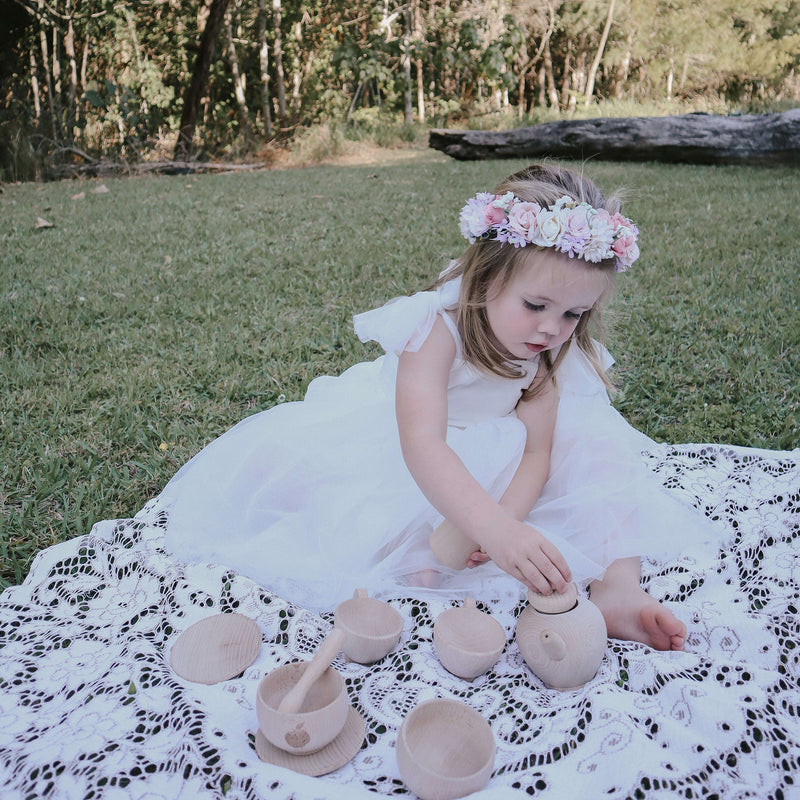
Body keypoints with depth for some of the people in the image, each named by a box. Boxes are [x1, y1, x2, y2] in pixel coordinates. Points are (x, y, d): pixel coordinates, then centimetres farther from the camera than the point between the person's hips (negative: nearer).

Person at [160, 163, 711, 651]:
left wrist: (501, 518, -39)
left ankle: (618, 586, -21)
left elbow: (535, 454, -19)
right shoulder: (436, 328, -35)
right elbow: (422, 444, -48)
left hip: (493, 459, 4)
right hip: (396, 456, -3)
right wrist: (494, 529, -61)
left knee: (597, 449, -14)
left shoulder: (550, 353, -17)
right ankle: (410, 552, -26)